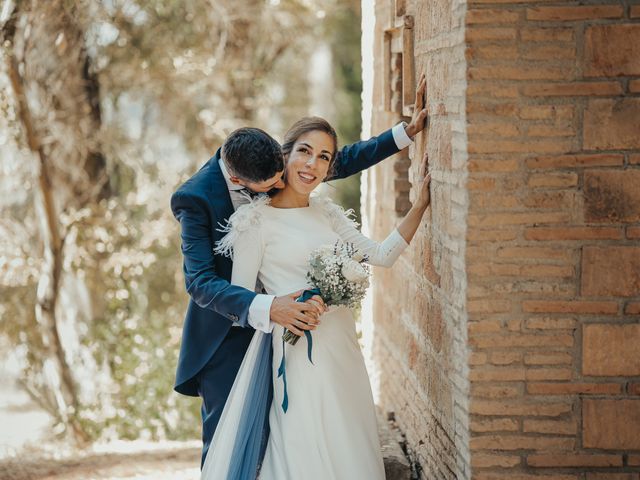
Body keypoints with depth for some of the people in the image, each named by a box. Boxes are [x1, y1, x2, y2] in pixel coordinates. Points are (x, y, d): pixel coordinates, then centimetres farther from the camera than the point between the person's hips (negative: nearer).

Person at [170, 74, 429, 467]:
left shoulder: (269, 164, -6)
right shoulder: (196, 199, -21)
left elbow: (339, 163, 8)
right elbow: (201, 282, -28)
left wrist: (408, 131, 2)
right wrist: (266, 308, -42)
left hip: (275, 329, 4)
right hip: (225, 338, -4)